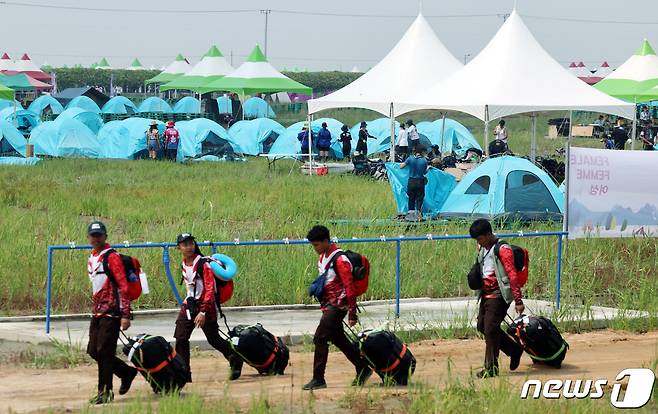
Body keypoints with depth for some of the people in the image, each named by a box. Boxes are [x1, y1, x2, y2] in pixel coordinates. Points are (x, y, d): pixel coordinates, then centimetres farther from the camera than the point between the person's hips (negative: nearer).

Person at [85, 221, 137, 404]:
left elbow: (123, 286, -16)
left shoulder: (111, 257, -11)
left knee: (104, 352, -9)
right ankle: (127, 372, 25)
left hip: (111, 312, -9)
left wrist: (125, 315, -21)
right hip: (97, 312, 9)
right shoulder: (92, 258, 16)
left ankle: (105, 392, -2)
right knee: (93, 351, 8)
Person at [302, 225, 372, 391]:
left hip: (337, 306, -10)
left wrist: (352, 314, -20)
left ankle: (318, 379, -10)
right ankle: (363, 369, 27)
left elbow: (349, 287, -19)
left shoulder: (339, 260, -17)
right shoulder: (323, 257, 11)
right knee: (339, 340, 16)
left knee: (320, 338, -13)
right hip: (328, 305, 10)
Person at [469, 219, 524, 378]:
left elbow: (512, 275, -17)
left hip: (498, 295, -9)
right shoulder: (482, 248, 12)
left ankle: (491, 368, -4)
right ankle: (514, 350, 25)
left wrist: (518, 301, -21)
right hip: (486, 294, 9)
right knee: (482, 326, 12)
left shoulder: (502, 250, -14)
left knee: (490, 329, -10)